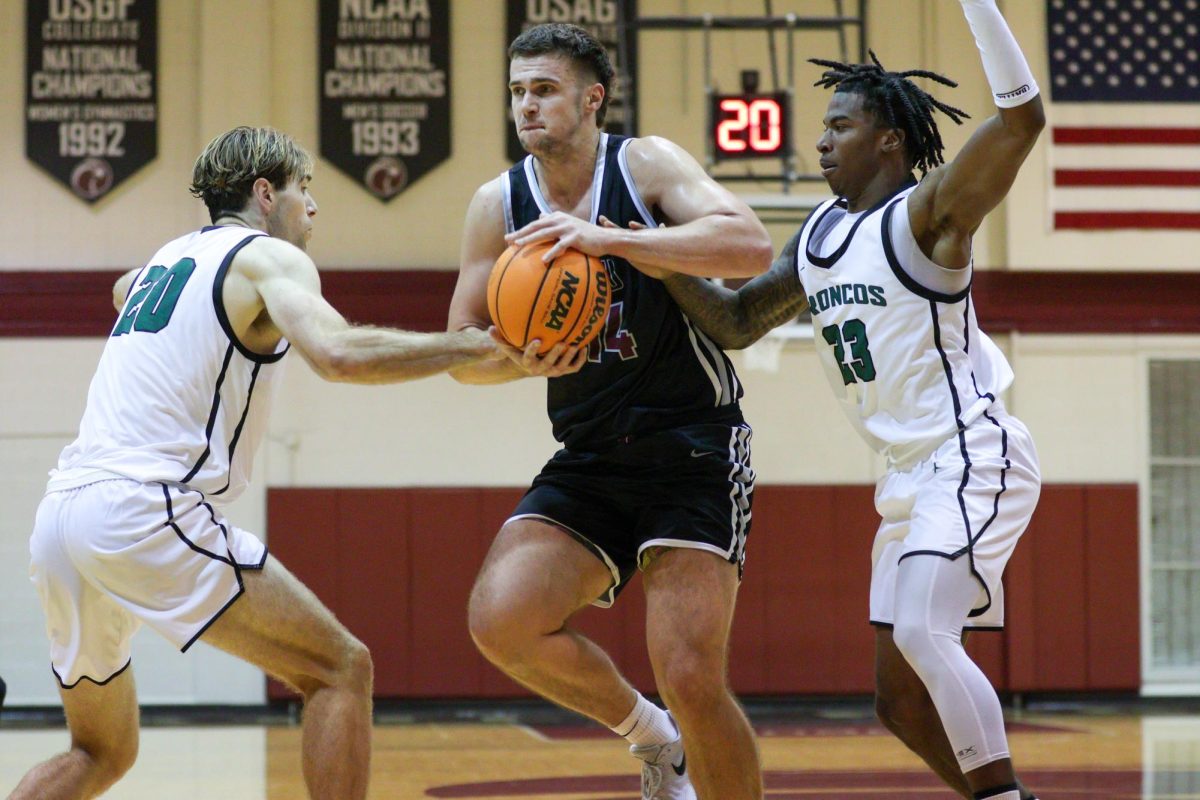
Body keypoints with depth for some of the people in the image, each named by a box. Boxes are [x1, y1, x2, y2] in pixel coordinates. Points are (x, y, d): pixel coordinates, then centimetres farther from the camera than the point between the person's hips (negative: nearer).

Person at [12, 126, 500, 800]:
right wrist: (475, 346, -13)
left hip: (59, 517, 8)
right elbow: (337, 353, -19)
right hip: (146, 509, -8)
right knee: (341, 668, 0)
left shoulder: (169, 256, 25)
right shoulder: (268, 257, 3)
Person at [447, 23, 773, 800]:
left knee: (691, 679, -15)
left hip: (693, 447, -4)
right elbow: (461, 353, 7)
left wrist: (611, 239, -32)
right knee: (501, 621, -17)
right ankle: (652, 735, 8)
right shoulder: (498, 205, 4)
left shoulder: (645, 165, -8)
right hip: (589, 459, 5)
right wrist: (521, 363, -17)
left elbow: (752, 246, -24)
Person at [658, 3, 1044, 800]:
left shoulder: (928, 213, -10)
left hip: (972, 458, -9)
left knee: (923, 634, -26)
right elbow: (737, 321, 20)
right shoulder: (818, 238, 14)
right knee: (900, 694, 8)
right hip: (909, 477, 9)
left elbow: (1022, 117, -25)